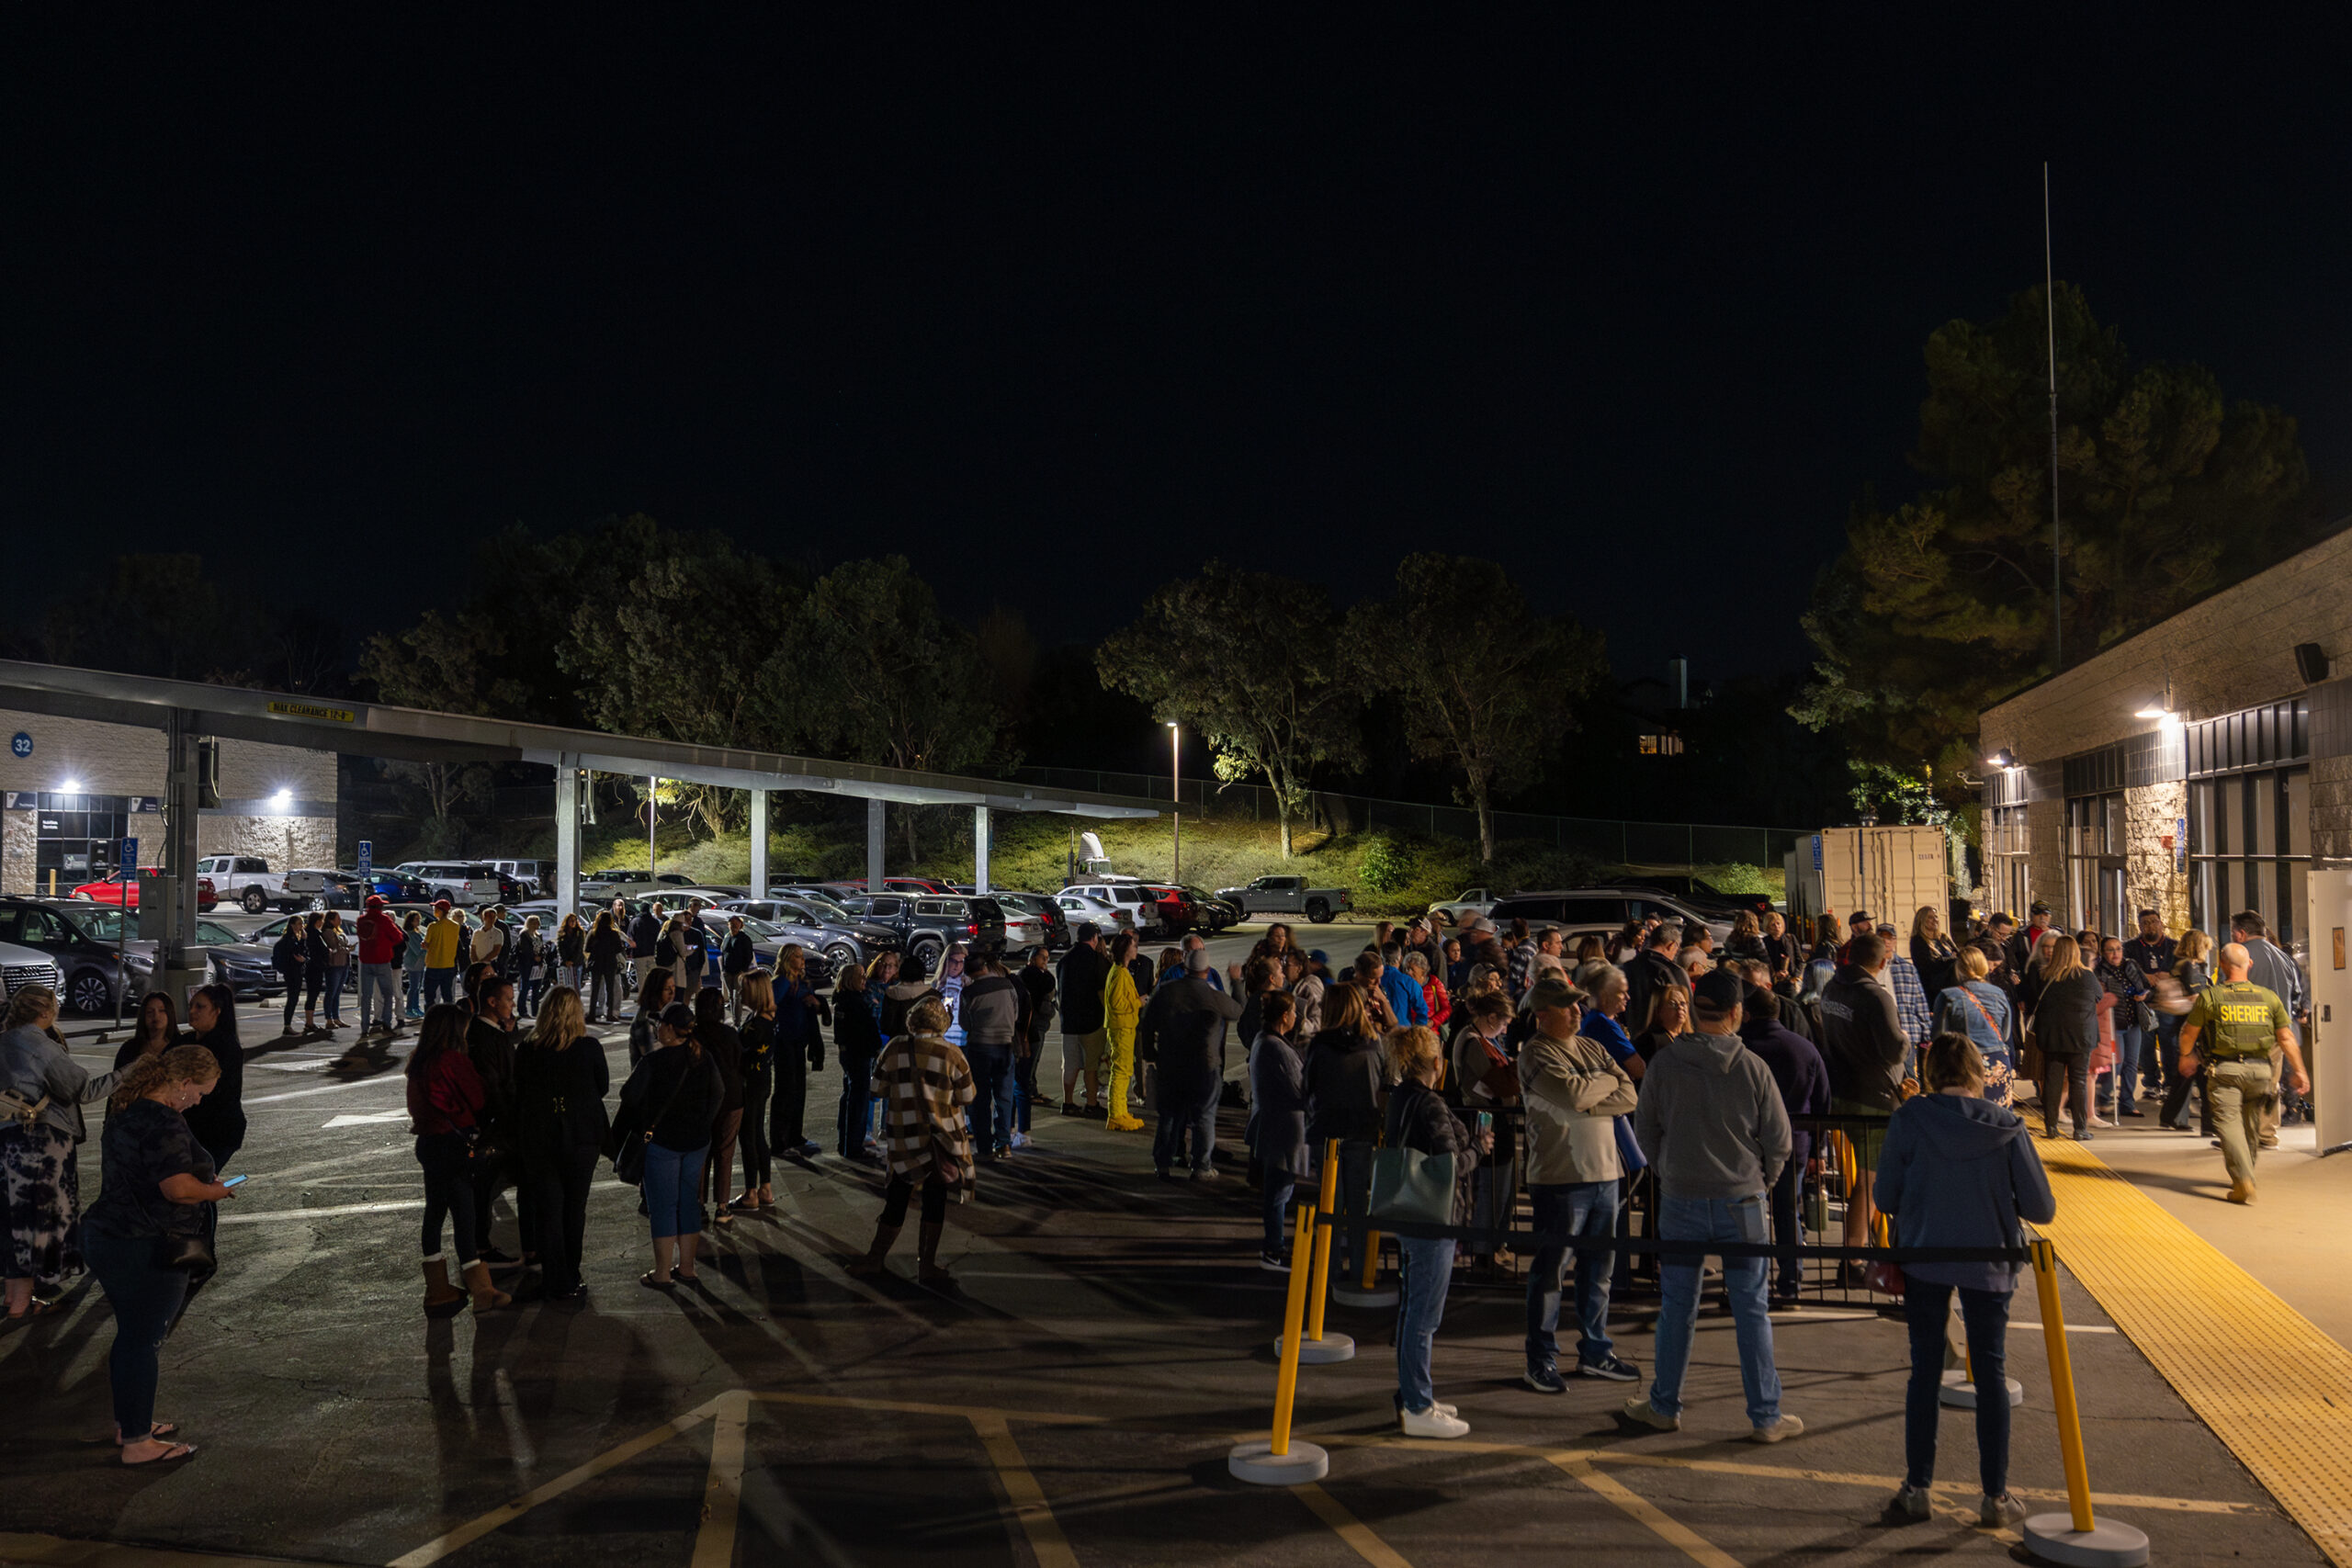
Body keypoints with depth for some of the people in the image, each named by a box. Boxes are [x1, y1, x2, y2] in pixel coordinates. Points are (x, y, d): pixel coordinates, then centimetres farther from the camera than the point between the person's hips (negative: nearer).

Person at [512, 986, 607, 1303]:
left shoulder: (527, 1051, -9)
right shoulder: (590, 1049, -14)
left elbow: (519, 1096, 0)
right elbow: (602, 1087, 1)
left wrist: (519, 1141, 10)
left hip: (538, 1141, 1)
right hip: (581, 1139, 0)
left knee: (546, 1209, 11)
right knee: (574, 1209, 14)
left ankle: (555, 1281, 14)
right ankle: (570, 1280, 23)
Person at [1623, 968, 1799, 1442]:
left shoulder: (1664, 1064, -6)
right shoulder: (1753, 1068, -8)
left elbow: (1645, 1131, 4)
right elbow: (1778, 1140, -2)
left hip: (1680, 1201, 1)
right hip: (1741, 1201, -1)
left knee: (1677, 1308, 11)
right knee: (1751, 1309, 6)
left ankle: (1664, 1407, 22)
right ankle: (1765, 1416, 12)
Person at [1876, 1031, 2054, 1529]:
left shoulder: (1908, 1119, -10)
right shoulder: (2006, 1127, -9)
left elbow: (1886, 1198, -5)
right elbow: (2042, 1208, -5)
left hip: (1923, 1259, 0)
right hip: (1988, 1264, 0)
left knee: (1924, 1372, 11)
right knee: (1990, 1375, 12)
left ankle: (1917, 1489, 16)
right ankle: (1995, 1497, 19)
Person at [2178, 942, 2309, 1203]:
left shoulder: (2210, 996, -4)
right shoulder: (2269, 997, 4)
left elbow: (2189, 1032, 6)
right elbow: (2286, 1038, 5)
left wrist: (2185, 1057, 25)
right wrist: (2299, 1072, 14)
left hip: (2224, 1069, -4)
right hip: (2259, 1069, 4)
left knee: (2228, 1122, -5)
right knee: (2251, 1125, 17)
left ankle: (2243, 1180, -20)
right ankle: (2245, 1178, 31)